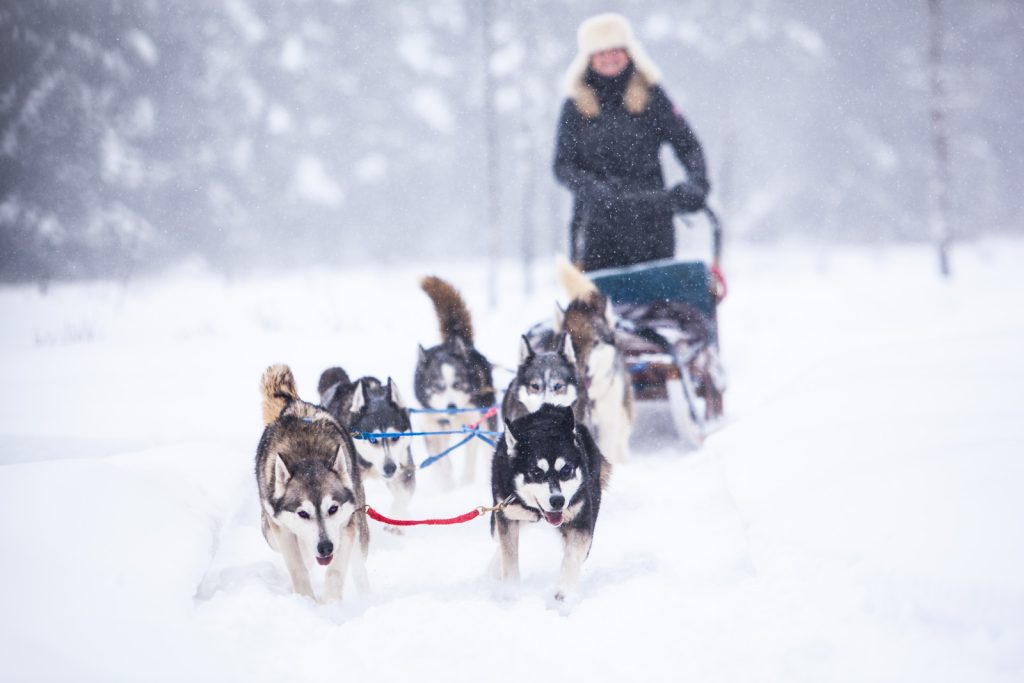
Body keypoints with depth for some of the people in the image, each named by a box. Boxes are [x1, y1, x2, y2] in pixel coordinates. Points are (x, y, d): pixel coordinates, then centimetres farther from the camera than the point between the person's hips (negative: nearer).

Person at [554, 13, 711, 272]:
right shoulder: (576, 105, 7)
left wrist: (696, 184, -13)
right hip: (597, 223, 0)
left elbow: (687, 145, 5)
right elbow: (563, 165, 3)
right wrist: (590, 187, -17)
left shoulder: (651, 96, 7)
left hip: (650, 218, 1)